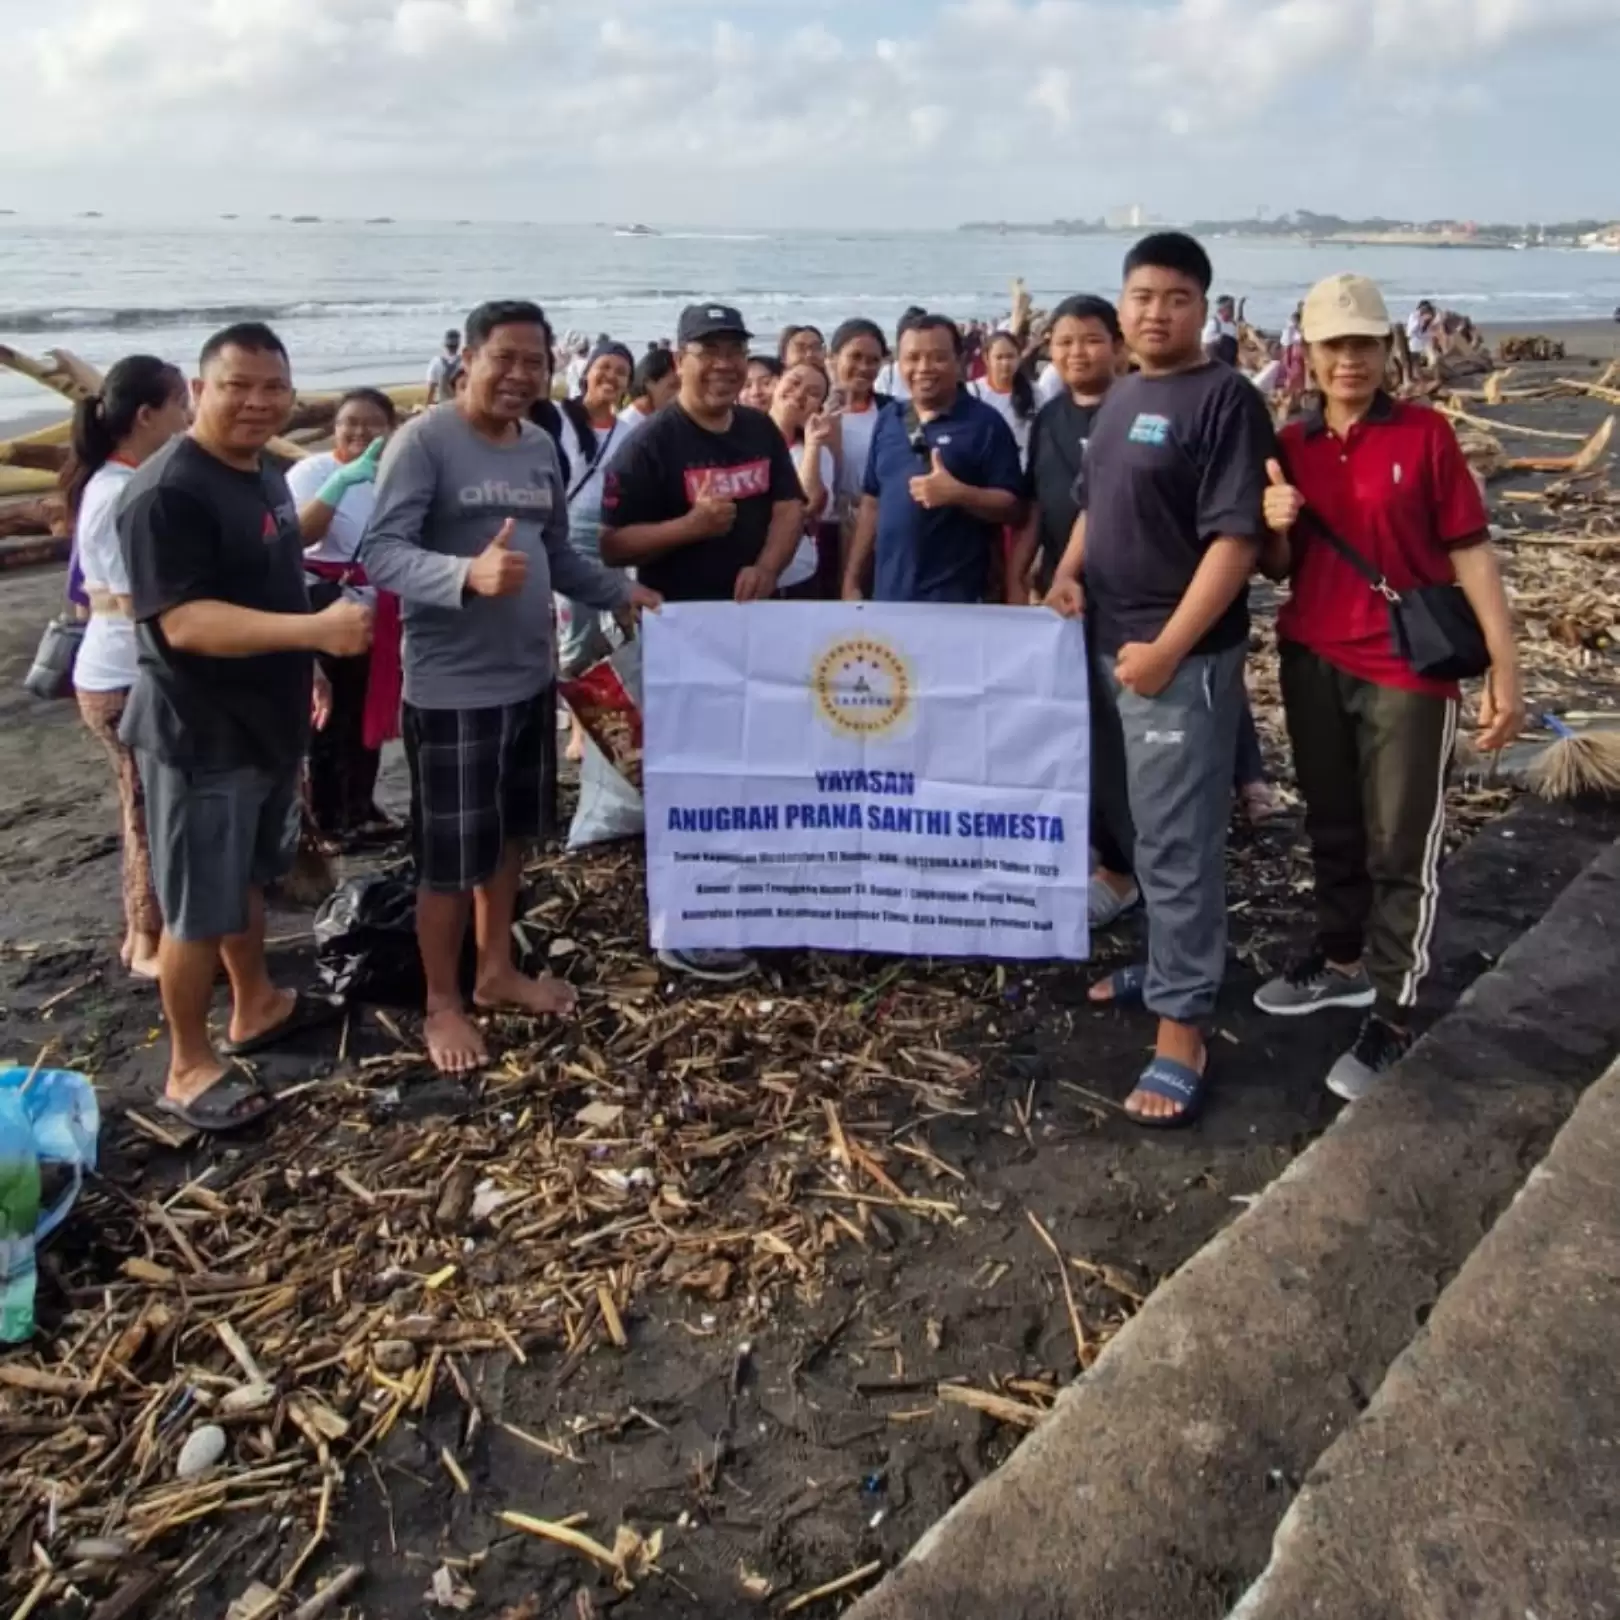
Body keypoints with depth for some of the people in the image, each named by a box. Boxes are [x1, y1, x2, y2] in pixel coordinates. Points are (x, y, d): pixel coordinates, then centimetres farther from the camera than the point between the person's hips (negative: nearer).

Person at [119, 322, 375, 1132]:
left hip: (266, 719, 9)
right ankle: (189, 1067, 16)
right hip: (199, 732, -9)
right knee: (199, 905, 2)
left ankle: (256, 1007, 40)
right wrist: (317, 630, -40)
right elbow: (185, 621, -31)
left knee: (248, 875, 23)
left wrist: (301, 669, 24)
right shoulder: (166, 491, -22)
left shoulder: (264, 474, 8)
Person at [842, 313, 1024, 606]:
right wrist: (852, 582, 11)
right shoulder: (888, 420, 11)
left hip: (959, 597, -5)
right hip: (888, 593, 5)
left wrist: (958, 494, -24)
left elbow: (1013, 508, -7)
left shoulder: (985, 423, -4)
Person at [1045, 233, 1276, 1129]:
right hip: (1111, 644, 8)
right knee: (1152, 828, 18)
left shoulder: (1225, 399, -11)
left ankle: (1182, 1028, 3)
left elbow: (1237, 538, -18)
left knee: (1177, 840, -5)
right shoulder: (1119, 397, 13)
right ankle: (1170, 962, 34)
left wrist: (1168, 646, -21)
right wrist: (1069, 575, 4)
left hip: (1183, 656, -8)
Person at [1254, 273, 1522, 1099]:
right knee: (1331, 826, 18)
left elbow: (1471, 553, -7)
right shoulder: (1291, 444, 5)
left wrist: (1505, 670, -12)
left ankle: (1392, 1015, 11)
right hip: (1312, 661, 5)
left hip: (1408, 669, -5)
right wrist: (1275, 529, -12)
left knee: (1401, 846, 2)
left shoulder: (1426, 434, -7)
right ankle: (1342, 959, 37)